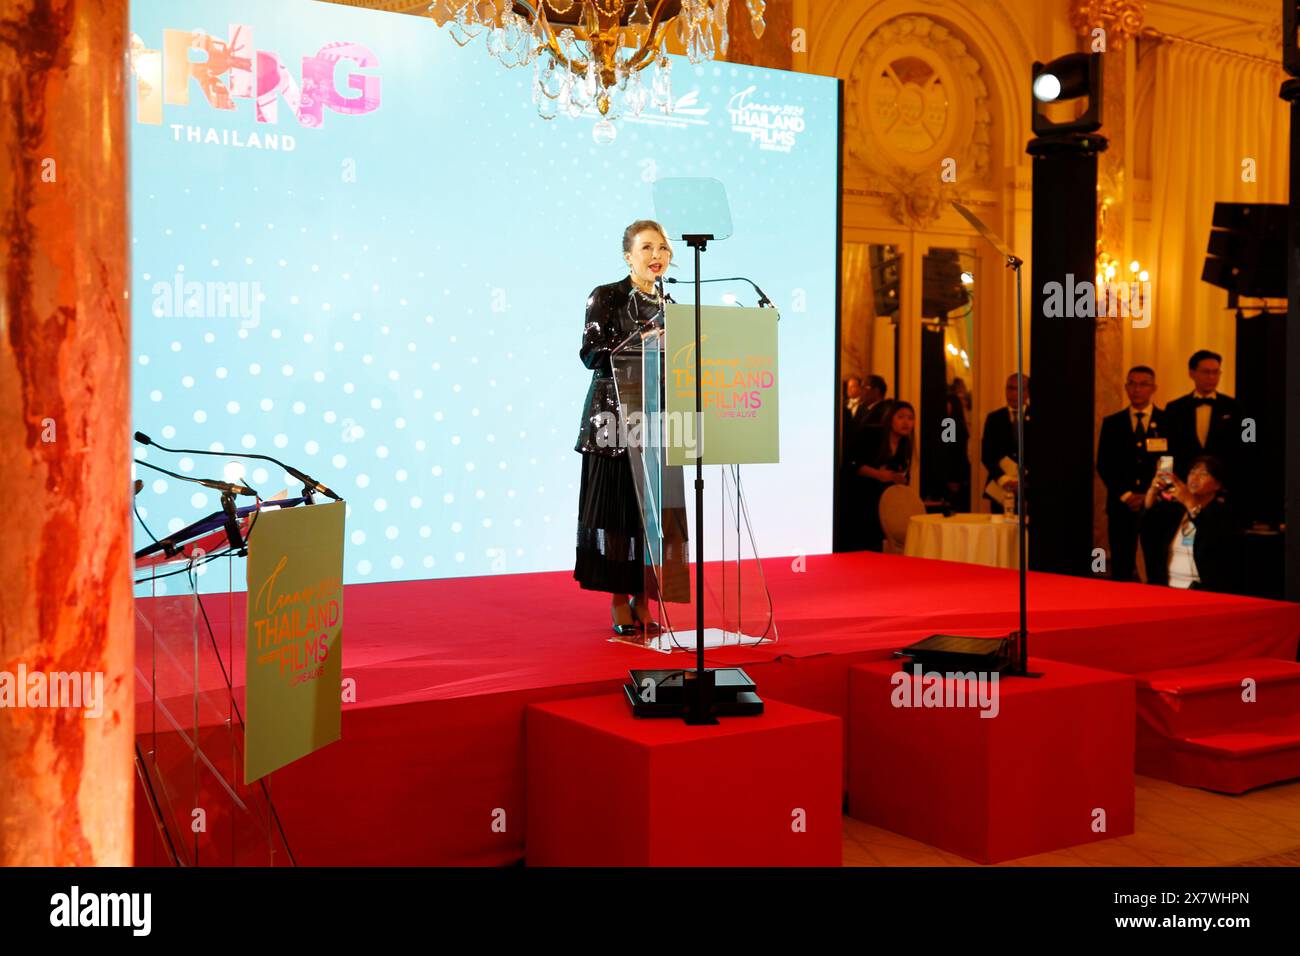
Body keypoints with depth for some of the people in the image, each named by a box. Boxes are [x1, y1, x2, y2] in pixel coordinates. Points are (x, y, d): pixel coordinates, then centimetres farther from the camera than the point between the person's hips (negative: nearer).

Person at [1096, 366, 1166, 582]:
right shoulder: (1112, 423, 10)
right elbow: (1104, 465, 6)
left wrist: (1149, 496, -7)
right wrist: (1125, 495, -6)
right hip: (1122, 506, 1)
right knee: (1121, 571, 2)